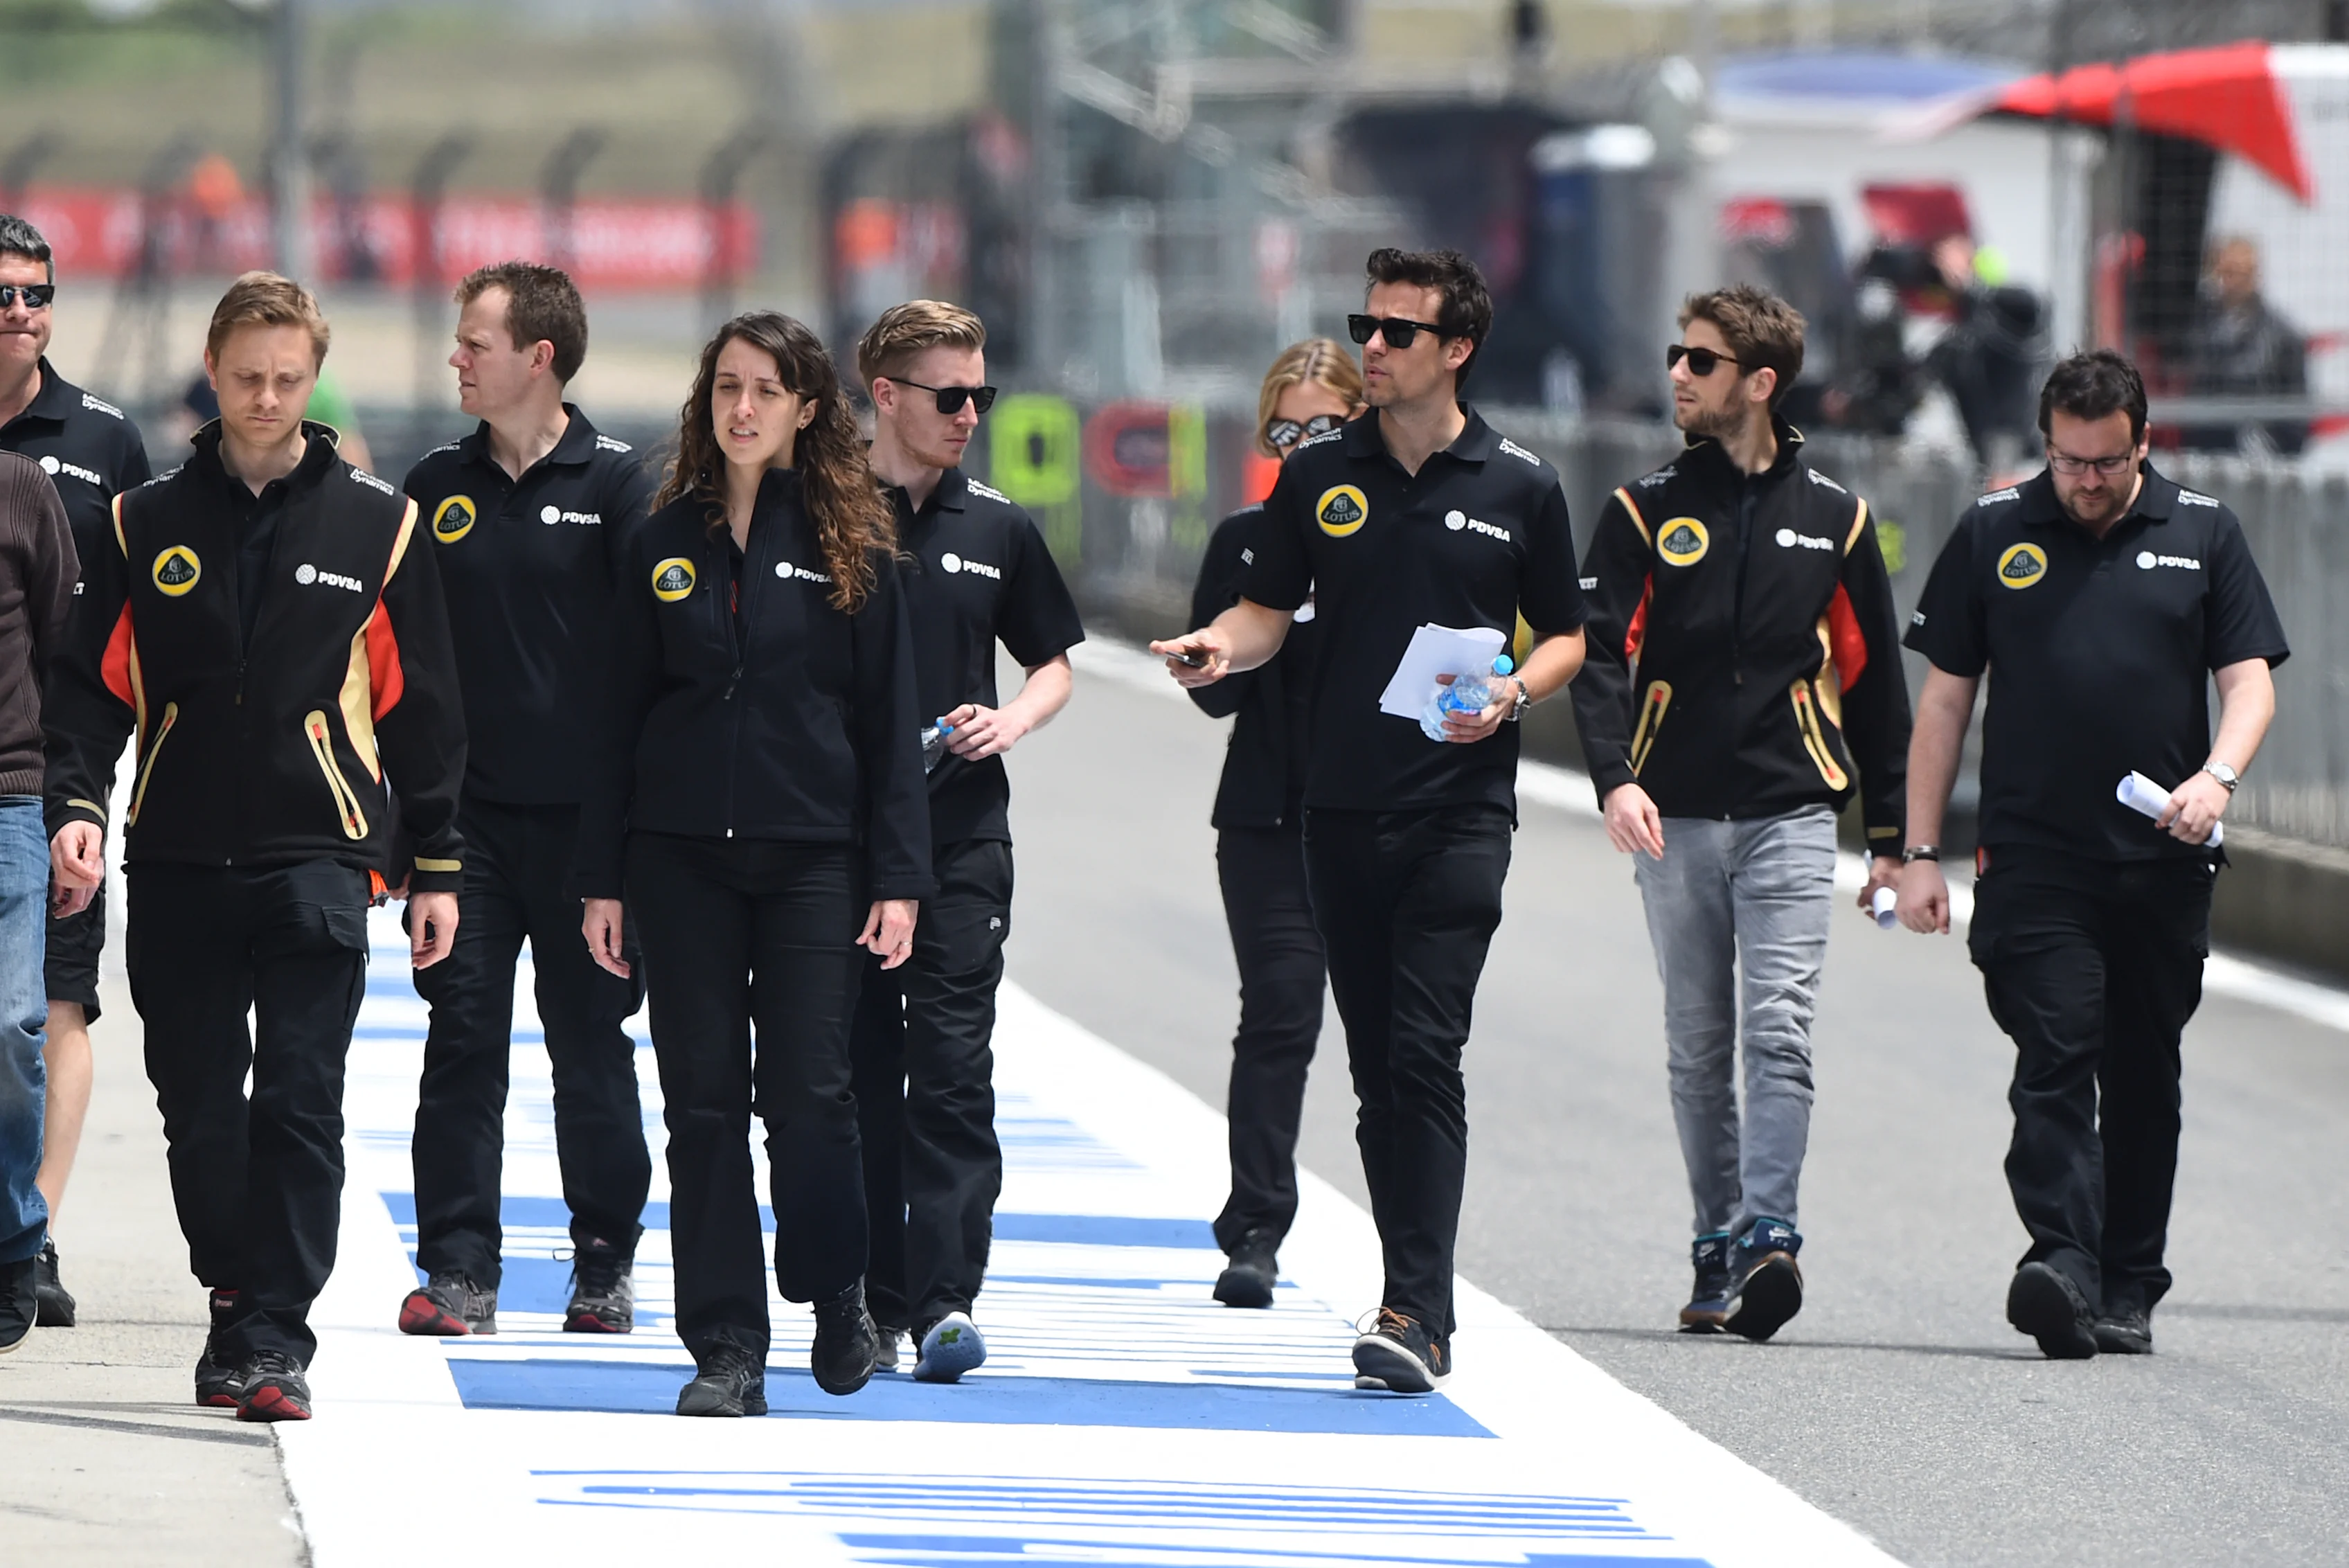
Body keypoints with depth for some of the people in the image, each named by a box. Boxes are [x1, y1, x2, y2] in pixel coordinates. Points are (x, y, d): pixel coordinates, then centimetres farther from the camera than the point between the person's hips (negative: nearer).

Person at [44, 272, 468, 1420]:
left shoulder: (377, 526, 5)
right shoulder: (148, 525, 8)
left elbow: (421, 708, 8)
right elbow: (92, 682, 7)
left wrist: (436, 865, 7)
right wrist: (76, 803, -10)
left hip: (316, 855, -2)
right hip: (177, 862, 2)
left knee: (299, 1101, -11)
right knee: (199, 1109, 7)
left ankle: (275, 1337, -11)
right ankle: (237, 1303, 23)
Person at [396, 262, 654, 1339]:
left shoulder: (617, 484, -3)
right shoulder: (437, 487, 8)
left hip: (583, 809, -3)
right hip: (467, 807, 3)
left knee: (590, 1044, 4)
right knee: (463, 1037, -2)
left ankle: (606, 1265, 14)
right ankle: (459, 1269, 1)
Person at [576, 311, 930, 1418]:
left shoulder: (851, 547, 2)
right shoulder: (664, 544, 8)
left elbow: (890, 722, 2)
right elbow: (622, 714, 10)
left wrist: (898, 879, -4)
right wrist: (601, 877, 5)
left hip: (812, 857, -2)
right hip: (682, 856, 2)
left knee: (808, 1093, -7)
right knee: (704, 1102, 1)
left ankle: (836, 1293, 18)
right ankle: (726, 1347, 5)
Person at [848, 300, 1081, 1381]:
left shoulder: (998, 531, 8)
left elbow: (1054, 665, 18)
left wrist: (1010, 720, -2)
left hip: (962, 836, 1)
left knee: (953, 1068, -9)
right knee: (862, 1069, 4)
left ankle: (946, 1298, -15)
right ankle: (880, 1300, 12)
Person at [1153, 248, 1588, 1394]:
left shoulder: (1519, 488, 3)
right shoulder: (1320, 476, 8)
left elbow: (1568, 635, 10)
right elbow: (1269, 610, 12)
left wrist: (1514, 695, -10)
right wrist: (1218, 646, -10)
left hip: (1461, 809, -3)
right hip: (1343, 805, 4)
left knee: (1424, 1054, -14)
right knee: (1376, 1063, 6)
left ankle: (1414, 1315, -18)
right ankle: (1424, 1307, 14)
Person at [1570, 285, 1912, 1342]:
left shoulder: (1832, 518, 8)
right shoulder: (1646, 511, 7)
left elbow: (1874, 680, 13)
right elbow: (1598, 652, -2)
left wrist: (1892, 834, 11)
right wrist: (1615, 777, -19)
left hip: (1790, 817, -2)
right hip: (1676, 819, 2)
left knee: (1778, 1034, -14)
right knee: (1698, 1049, 6)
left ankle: (1769, 1237, -23)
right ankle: (1718, 1251, 14)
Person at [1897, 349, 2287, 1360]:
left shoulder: (2202, 534, 8)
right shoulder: (1994, 536, 7)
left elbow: (2249, 678, 5)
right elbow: (1944, 697, 10)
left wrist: (2217, 776, -16)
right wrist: (1920, 851, 5)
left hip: (2164, 861, 2)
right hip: (2034, 859, -1)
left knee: (2145, 1078, 6)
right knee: (2056, 1058, -15)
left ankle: (2127, 1291, 13)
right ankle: (2064, 1262, -25)